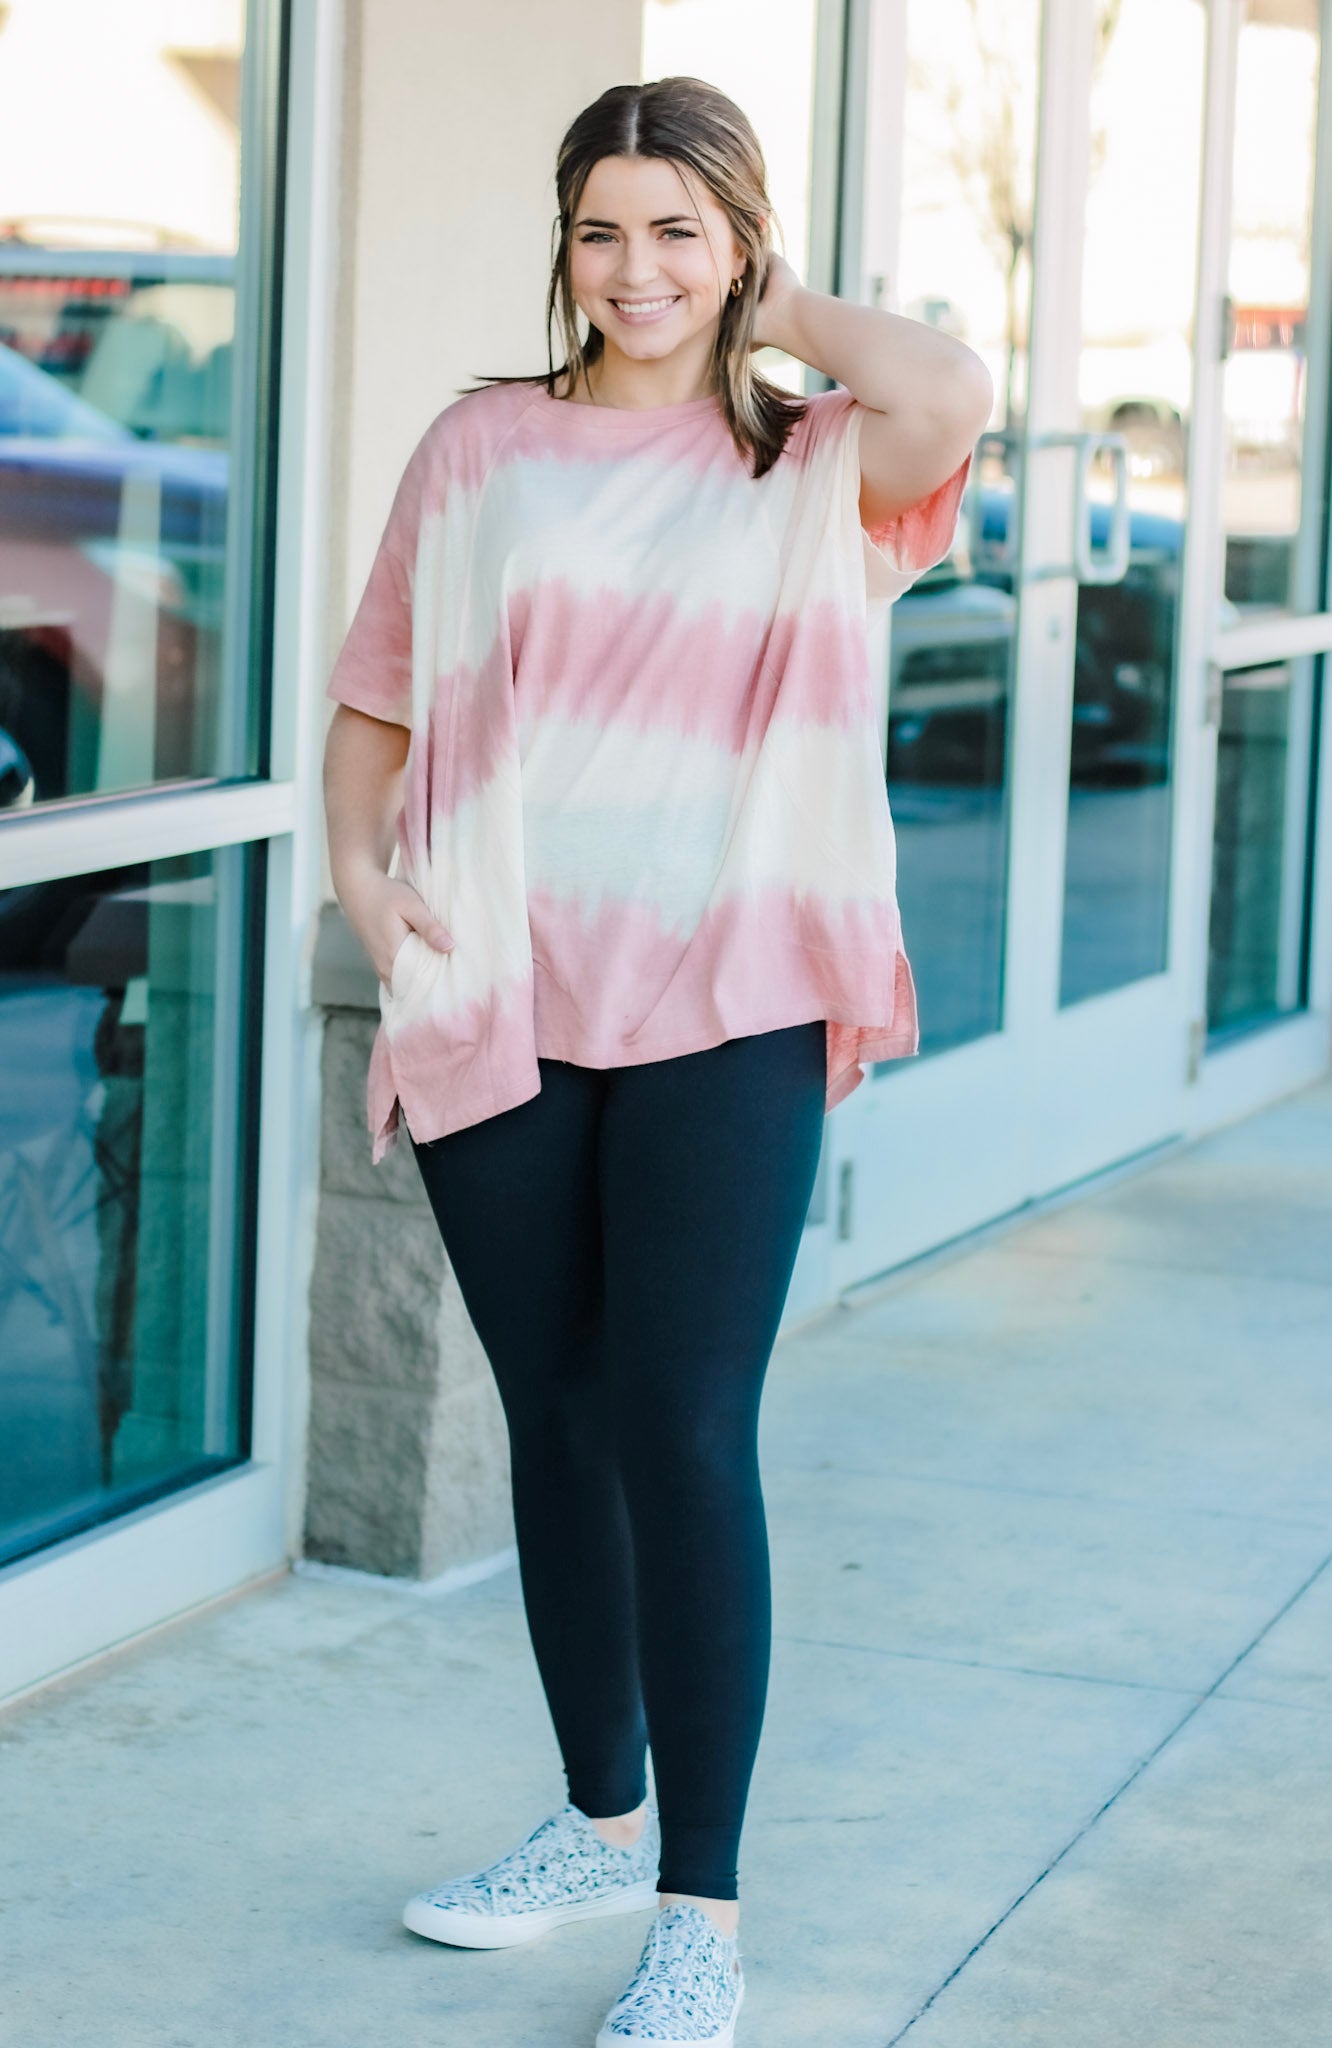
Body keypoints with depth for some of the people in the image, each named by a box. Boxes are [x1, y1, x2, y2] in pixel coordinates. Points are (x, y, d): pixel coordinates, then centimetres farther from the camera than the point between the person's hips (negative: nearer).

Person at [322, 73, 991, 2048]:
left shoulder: (815, 465, 3)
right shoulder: (483, 447, 10)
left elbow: (954, 394, -20)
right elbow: (375, 697, 13)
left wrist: (783, 313, -3)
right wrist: (359, 868, -4)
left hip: (722, 1010, -3)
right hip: (497, 1005, 3)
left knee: (683, 1434, -7)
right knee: (556, 1421, 13)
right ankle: (604, 1817, 31)